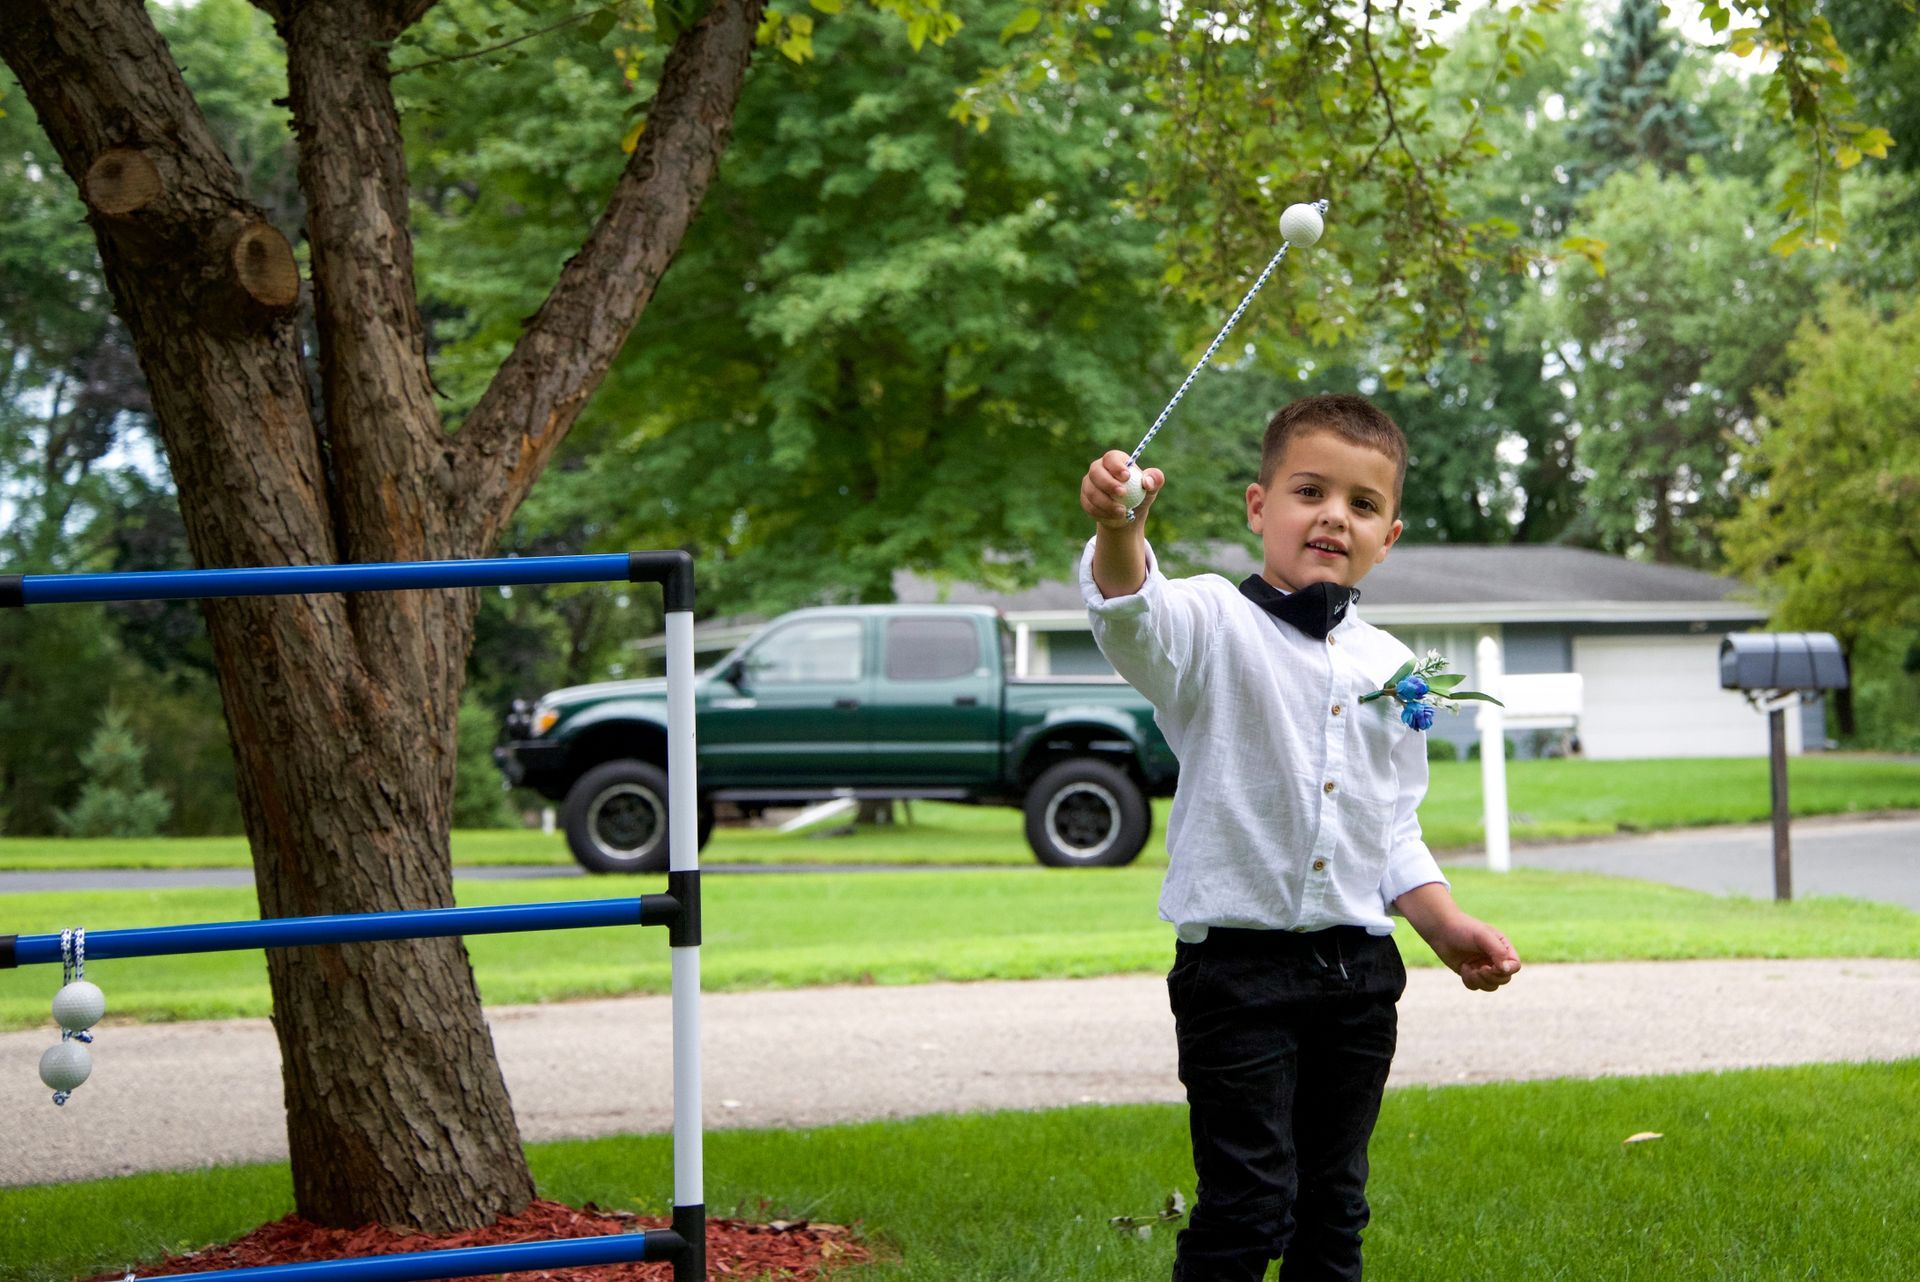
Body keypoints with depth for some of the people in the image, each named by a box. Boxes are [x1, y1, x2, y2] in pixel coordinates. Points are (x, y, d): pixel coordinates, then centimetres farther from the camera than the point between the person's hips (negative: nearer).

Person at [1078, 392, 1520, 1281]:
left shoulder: (1390, 666, 11)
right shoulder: (1217, 625, -6)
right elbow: (1135, 619, -31)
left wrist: (1446, 926, 7)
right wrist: (1118, 533, -51)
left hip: (1358, 972, 6)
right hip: (1237, 965, -6)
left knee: (1334, 1203, 14)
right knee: (1247, 1205, -8)